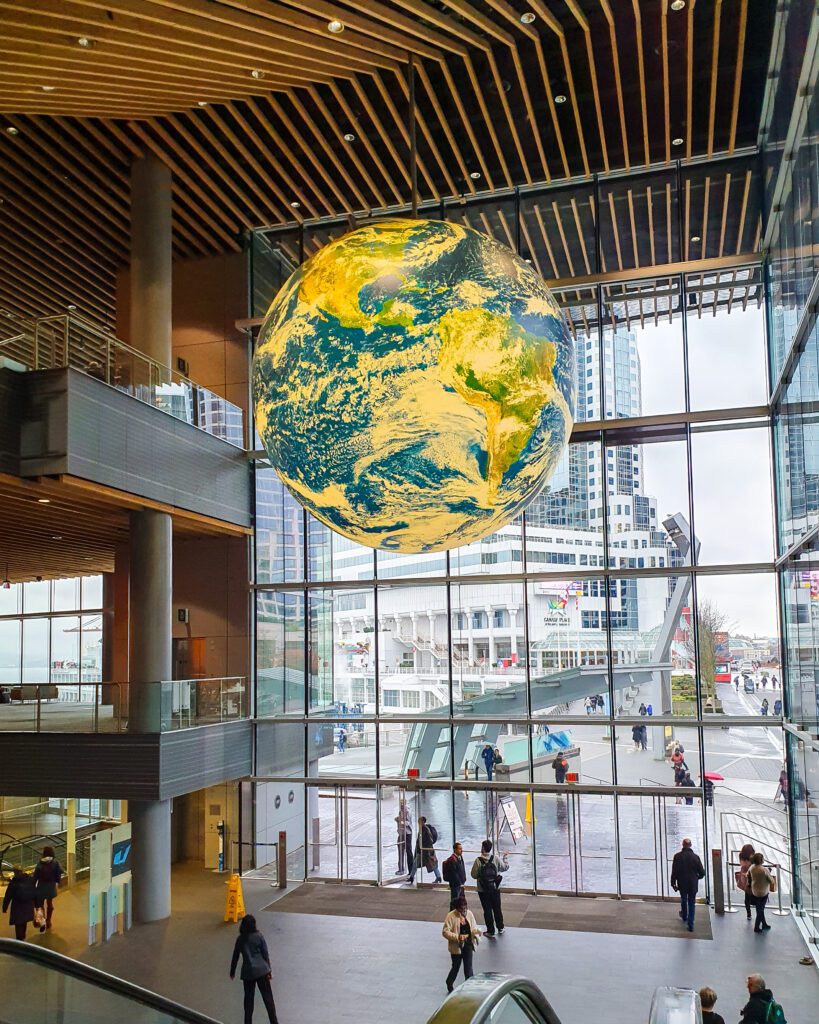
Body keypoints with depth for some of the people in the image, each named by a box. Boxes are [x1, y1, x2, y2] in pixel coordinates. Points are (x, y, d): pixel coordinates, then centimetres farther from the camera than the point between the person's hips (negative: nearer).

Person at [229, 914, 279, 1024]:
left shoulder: (240, 939, 2)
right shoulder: (259, 936, -5)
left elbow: (235, 957, 9)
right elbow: (265, 954, -3)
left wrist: (232, 972, 22)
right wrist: (269, 969, 6)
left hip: (248, 972, 2)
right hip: (261, 970, -2)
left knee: (249, 999, 13)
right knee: (267, 997, 4)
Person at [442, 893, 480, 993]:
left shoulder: (469, 913, -2)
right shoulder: (451, 916, -17)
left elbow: (474, 928, 7)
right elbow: (445, 932, -18)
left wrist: (476, 932, -16)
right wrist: (457, 937, -29)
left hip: (468, 945, 3)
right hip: (456, 946, -3)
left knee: (468, 967, 6)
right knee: (456, 966, 12)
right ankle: (449, 984, 38)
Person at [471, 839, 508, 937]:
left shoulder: (478, 860, -17)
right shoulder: (495, 859, -11)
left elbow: (474, 875, -13)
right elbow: (505, 867, 3)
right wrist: (505, 859, 21)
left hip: (483, 890, -2)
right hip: (495, 888, 3)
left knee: (487, 910, 9)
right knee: (497, 908, 18)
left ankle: (490, 931, 15)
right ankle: (500, 928, 30)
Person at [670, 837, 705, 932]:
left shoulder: (677, 856, -11)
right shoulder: (695, 857, -12)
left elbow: (674, 872, -10)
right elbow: (702, 872, -7)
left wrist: (673, 883, 1)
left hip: (682, 884, 1)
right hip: (693, 884, -1)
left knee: (683, 900, 25)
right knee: (691, 903, 10)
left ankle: (684, 916, 47)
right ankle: (690, 925, 6)